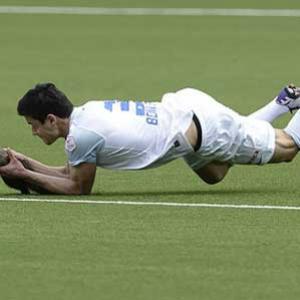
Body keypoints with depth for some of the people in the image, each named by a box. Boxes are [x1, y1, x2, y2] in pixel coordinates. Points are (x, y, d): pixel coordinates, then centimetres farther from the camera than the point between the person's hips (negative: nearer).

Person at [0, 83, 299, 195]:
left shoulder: (81, 136, -25)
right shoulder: (82, 114, 1)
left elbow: (79, 188, -11)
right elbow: (70, 173, 12)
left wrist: (24, 175, -11)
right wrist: (26, 162, 2)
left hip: (203, 128, -7)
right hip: (185, 106, 7)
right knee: (214, 175, 33)